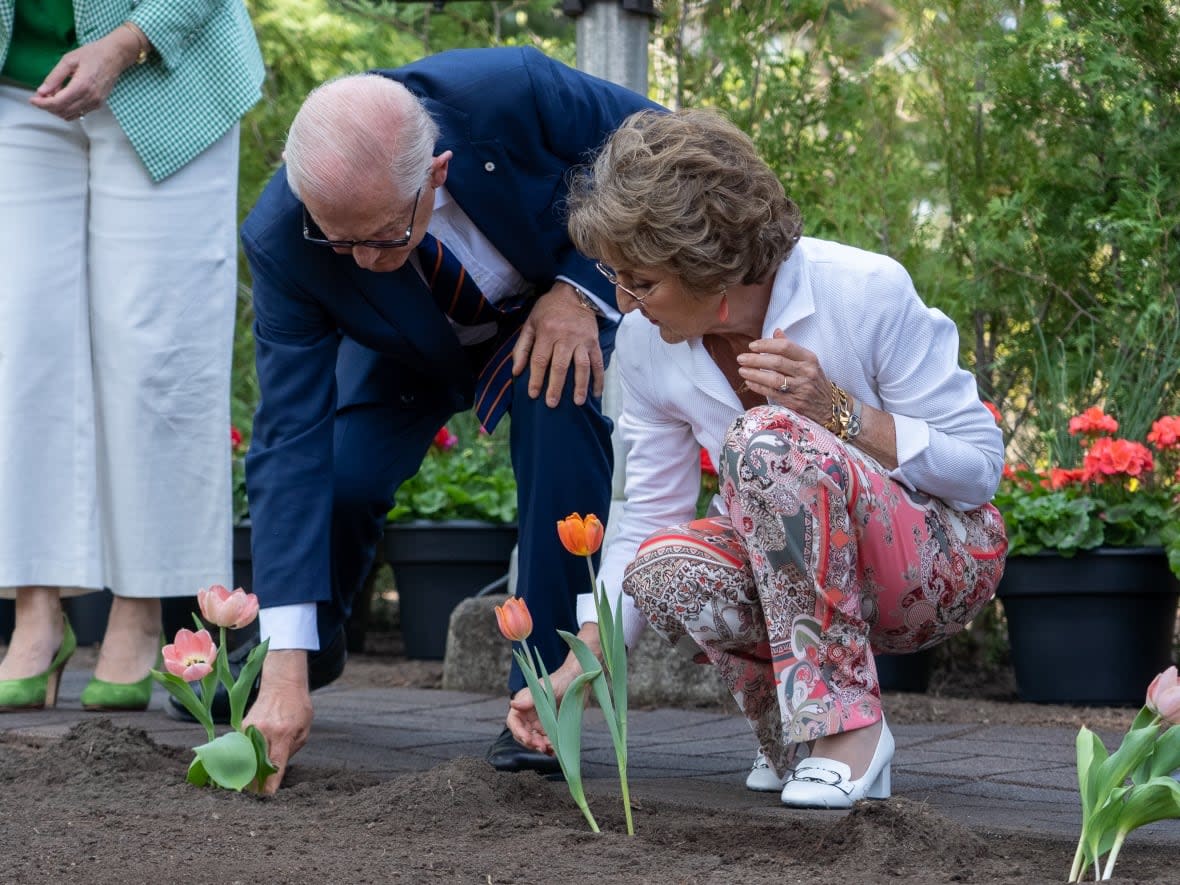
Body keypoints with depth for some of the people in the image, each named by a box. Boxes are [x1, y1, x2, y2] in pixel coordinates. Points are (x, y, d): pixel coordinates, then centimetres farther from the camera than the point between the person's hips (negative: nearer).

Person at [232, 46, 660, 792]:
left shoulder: (513, 93, -39)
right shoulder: (281, 240, -33)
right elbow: (291, 442, -32)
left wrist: (582, 289, -33)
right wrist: (287, 667, -36)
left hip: (559, 301, -1)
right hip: (413, 346, 2)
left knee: (560, 401, -32)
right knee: (335, 474, -17)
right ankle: (317, 647, 21)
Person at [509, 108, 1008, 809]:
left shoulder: (866, 291, -23)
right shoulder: (648, 339, -8)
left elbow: (981, 465, -16)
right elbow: (647, 516, -1)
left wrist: (838, 411, -30)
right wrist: (580, 669, -11)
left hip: (940, 562, -5)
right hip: (798, 567, 5)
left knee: (768, 439, -33)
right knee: (664, 569, -30)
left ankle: (847, 730, -25)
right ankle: (799, 732, -2)